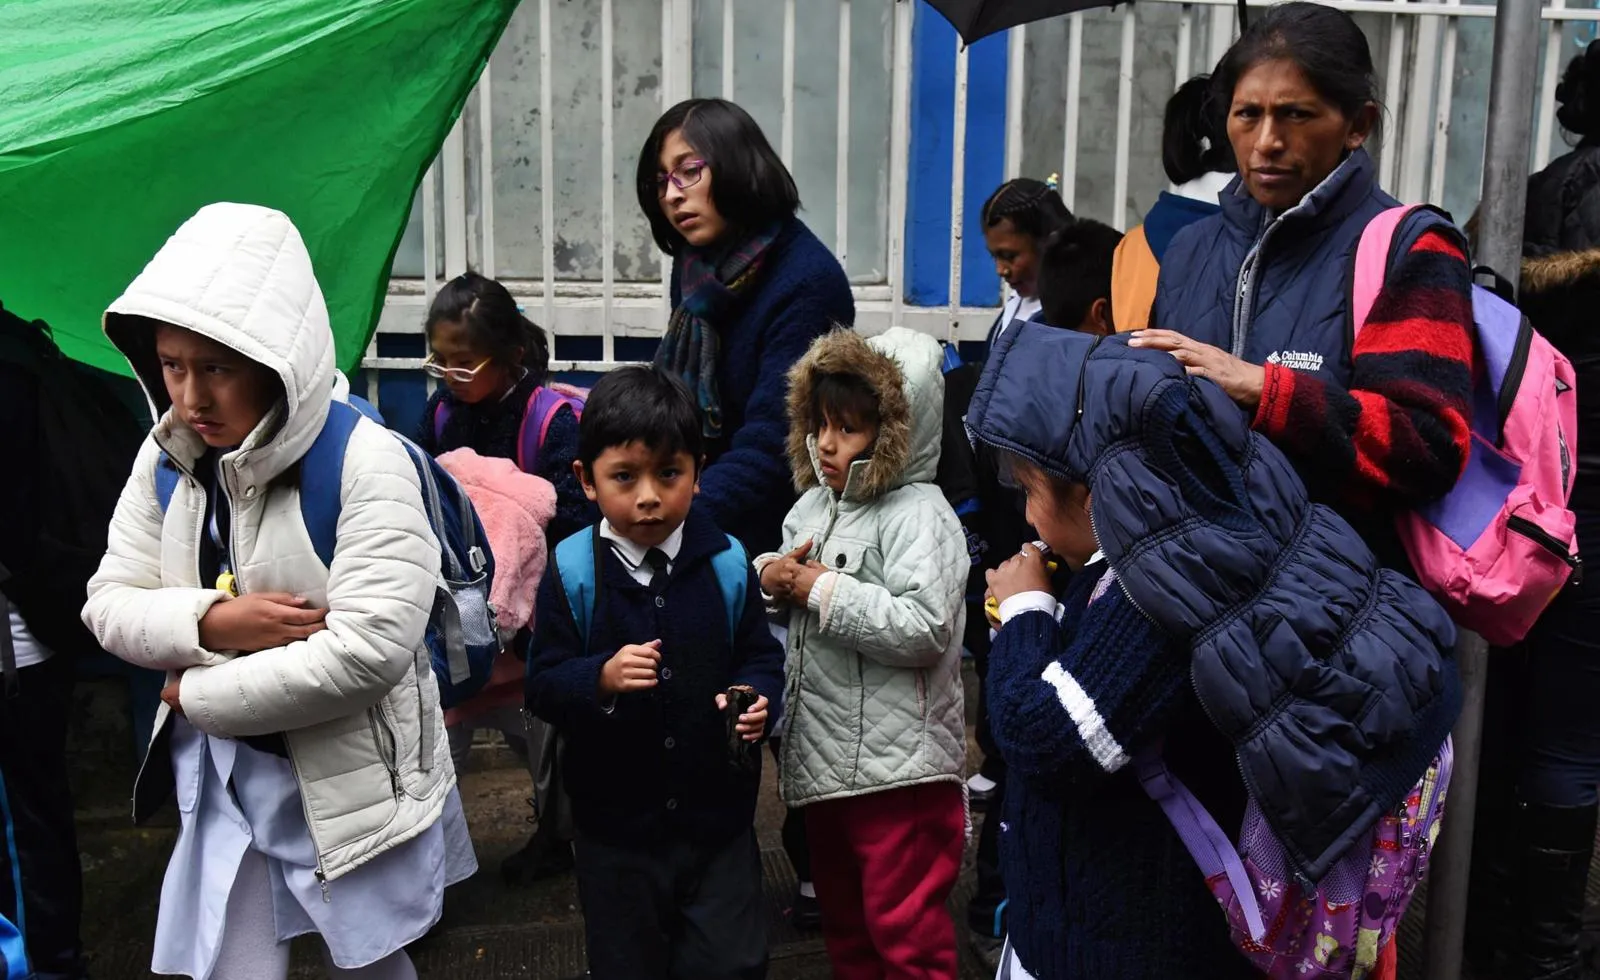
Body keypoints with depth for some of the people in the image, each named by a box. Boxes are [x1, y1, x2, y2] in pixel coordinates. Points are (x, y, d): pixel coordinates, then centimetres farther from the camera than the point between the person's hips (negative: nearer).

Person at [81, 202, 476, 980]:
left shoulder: (365, 461, -21)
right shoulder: (167, 456, -1)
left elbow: (369, 650, -28)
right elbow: (108, 604, 2)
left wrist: (197, 697, -17)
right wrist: (208, 620, -19)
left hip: (350, 780, -4)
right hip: (219, 779, 5)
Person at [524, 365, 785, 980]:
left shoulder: (727, 565, -6)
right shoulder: (570, 574, -10)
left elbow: (761, 655, 3)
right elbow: (542, 686, -9)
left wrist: (755, 697, -18)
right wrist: (601, 680, -28)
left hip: (718, 816, 1)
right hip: (616, 822, 0)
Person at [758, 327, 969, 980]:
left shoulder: (919, 512, -15)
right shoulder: (811, 505, 11)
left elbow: (924, 628, -27)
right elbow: (784, 590, 22)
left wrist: (823, 590, -20)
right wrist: (771, 577, -2)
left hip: (897, 764, -8)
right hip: (821, 756, 9)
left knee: (904, 927, 0)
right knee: (842, 913, 23)